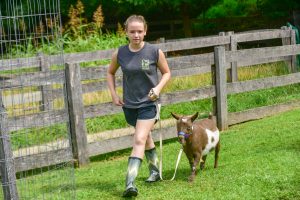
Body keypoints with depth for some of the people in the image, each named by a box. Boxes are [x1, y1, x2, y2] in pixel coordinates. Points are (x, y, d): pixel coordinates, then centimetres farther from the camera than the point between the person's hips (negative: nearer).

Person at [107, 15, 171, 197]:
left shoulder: (155, 52, -11)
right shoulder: (120, 54, -4)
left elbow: (167, 73, 3)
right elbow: (111, 73, 14)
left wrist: (158, 88, -15)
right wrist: (114, 94, 3)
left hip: (148, 103, -4)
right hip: (129, 105, 4)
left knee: (139, 140, -16)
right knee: (146, 138, 20)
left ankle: (130, 183, -22)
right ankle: (155, 171, 40)